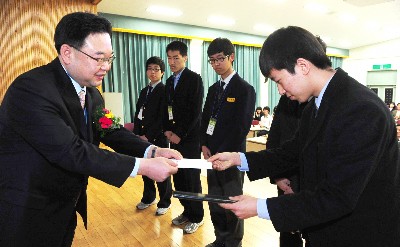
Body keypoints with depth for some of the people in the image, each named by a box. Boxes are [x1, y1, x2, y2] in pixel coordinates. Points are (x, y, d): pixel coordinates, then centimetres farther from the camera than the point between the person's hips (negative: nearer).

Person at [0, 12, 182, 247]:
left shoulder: (91, 92, -1)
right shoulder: (30, 89, -26)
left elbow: (111, 131, 1)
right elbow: (71, 151, -32)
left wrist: (152, 151, -17)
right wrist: (142, 166, -31)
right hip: (27, 216, -7)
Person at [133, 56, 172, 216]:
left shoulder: (164, 91, -8)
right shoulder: (144, 91, 14)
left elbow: (163, 118, -15)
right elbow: (138, 114, 11)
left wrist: (148, 136, -15)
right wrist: (137, 134, -1)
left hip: (158, 137, -6)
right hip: (144, 137, 6)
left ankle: (164, 202, 22)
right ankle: (148, 198, 32)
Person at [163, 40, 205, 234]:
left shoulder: (194, 79, -9)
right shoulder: (170, 81, 14)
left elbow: (195, 111, -15)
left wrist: (180, 134, -15)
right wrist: (167, 130, 2)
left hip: (189, 137, -7)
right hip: (175, 137, 7)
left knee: (191, 178, 2)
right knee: (178, 177, 12)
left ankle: (196, 217, 19)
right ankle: (187, 212, 29)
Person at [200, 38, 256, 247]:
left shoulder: (244, 89, -10)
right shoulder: (213, 89, 13)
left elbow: (241, 127, -16)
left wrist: (223, 154, -16)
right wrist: (204, 146, 1)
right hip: (212, 154, 7)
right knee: (214, 203, 16)